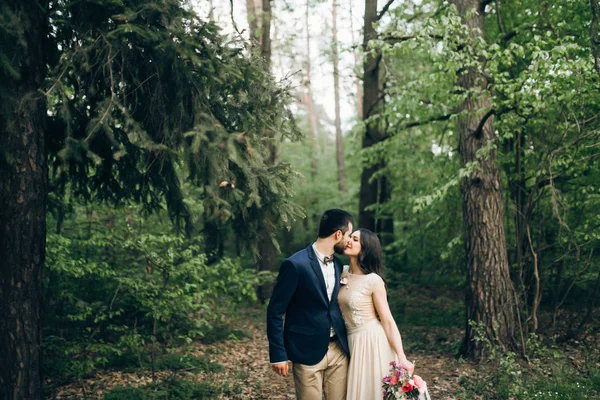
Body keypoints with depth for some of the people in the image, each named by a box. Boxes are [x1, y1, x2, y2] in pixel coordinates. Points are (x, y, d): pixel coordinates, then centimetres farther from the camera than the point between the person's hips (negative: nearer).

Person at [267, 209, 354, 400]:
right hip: (308, 351, -6)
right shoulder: (295, 265, -14)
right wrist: (278, 355, -11)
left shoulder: (338, 264, 8)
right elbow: (275, 312, -11)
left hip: (339, 350, 6)